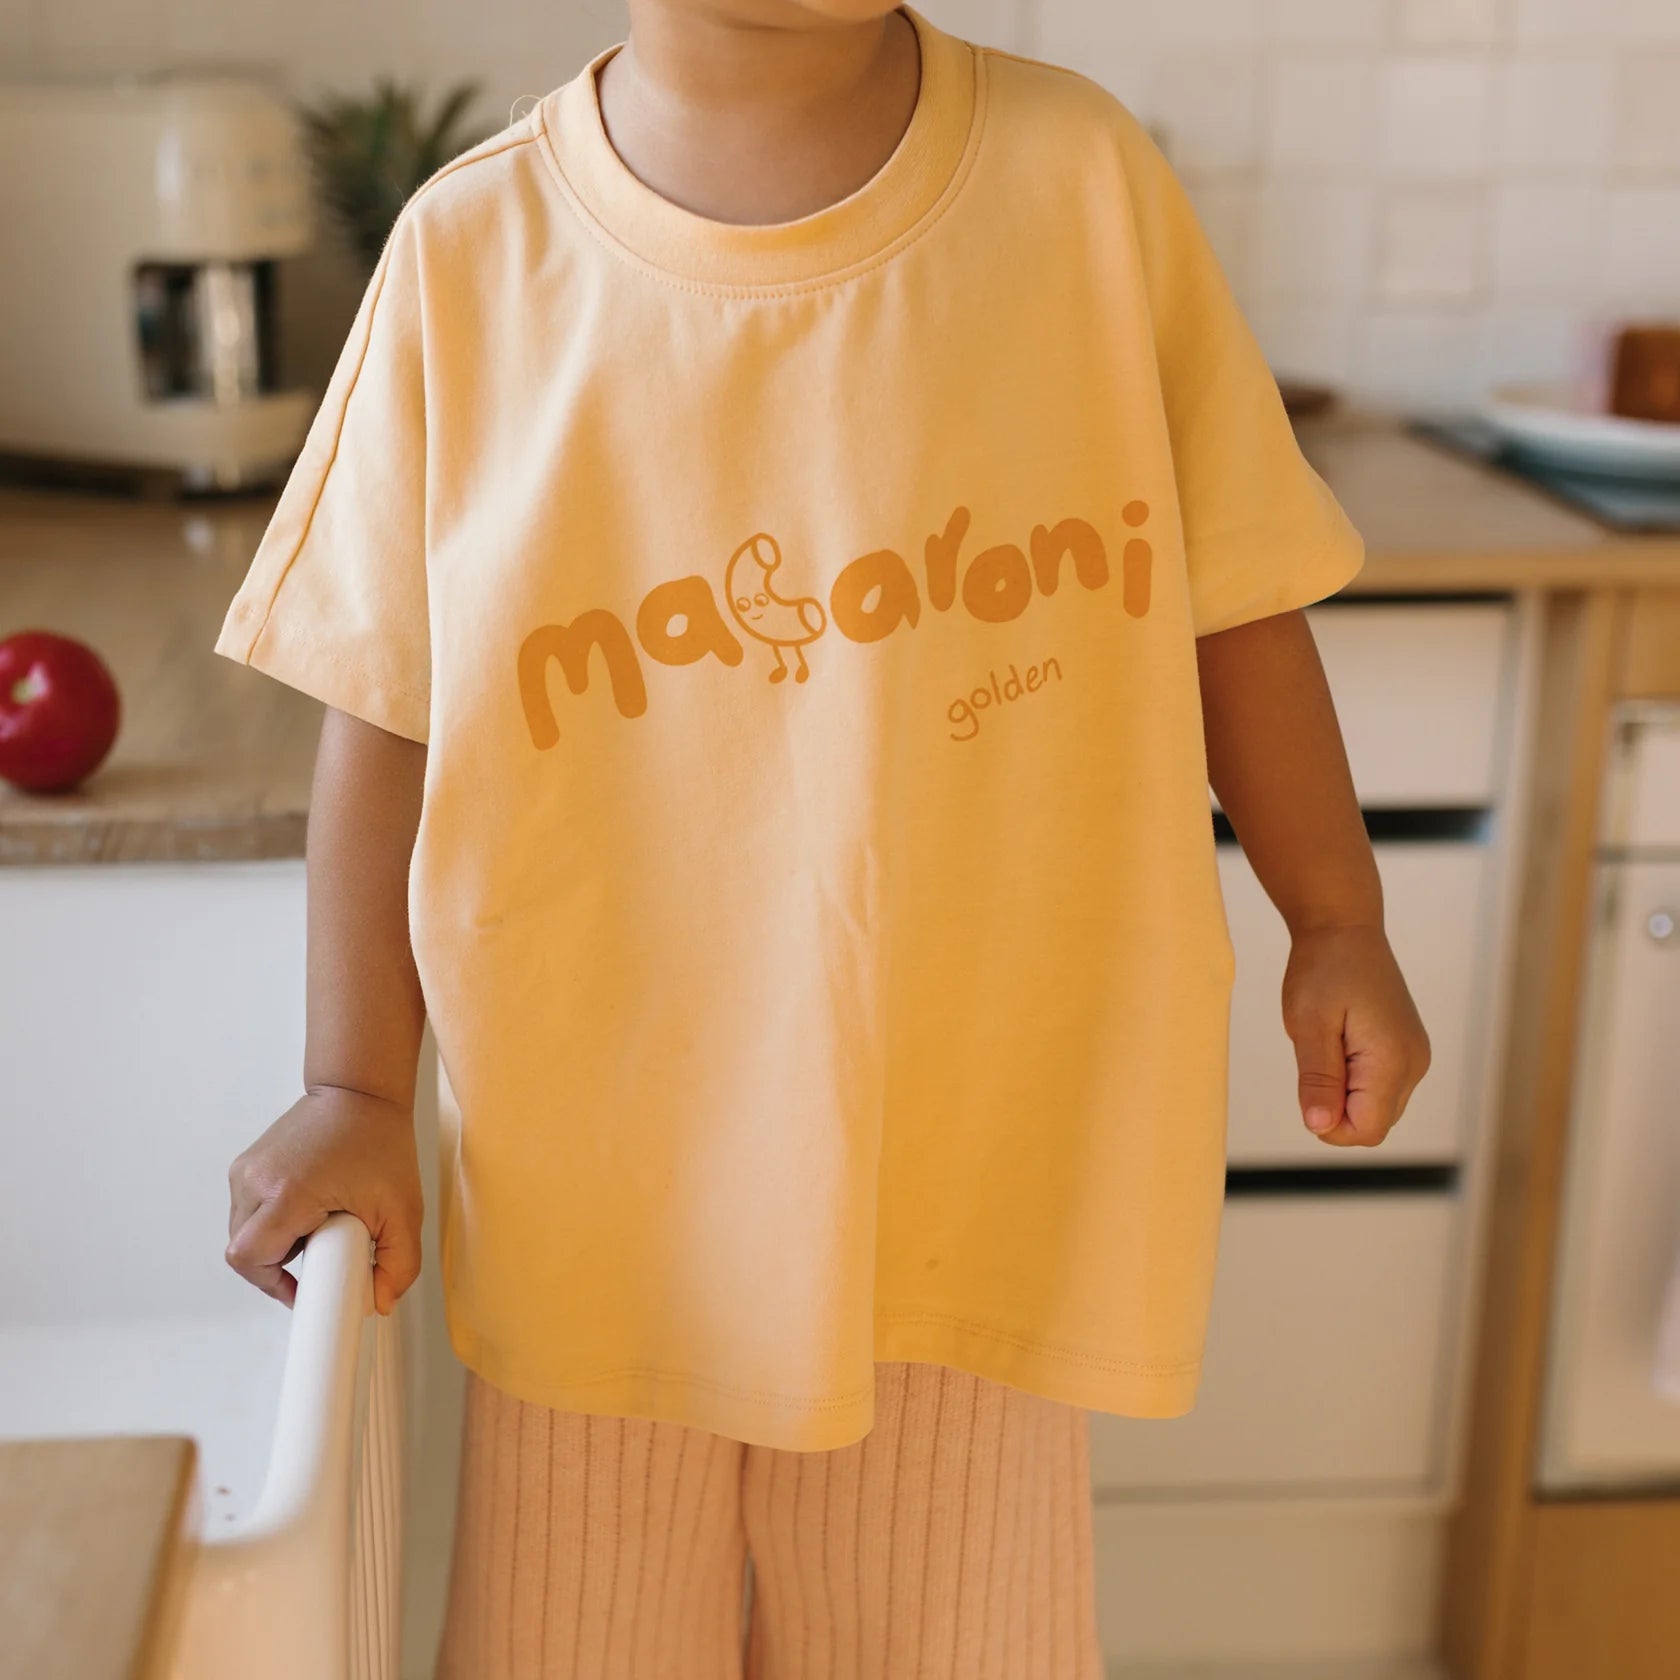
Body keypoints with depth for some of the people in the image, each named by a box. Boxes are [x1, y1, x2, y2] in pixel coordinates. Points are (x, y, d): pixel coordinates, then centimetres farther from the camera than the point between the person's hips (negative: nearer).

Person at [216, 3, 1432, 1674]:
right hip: (599, 1150, 0)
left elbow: (1228, 590, 3)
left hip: (974, 1129, 1)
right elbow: (388, 715, -3)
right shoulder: (472, 252, -8)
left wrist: (1337, 920, 7)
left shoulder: (1080, 174, -6)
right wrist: (355, 1093, -5)